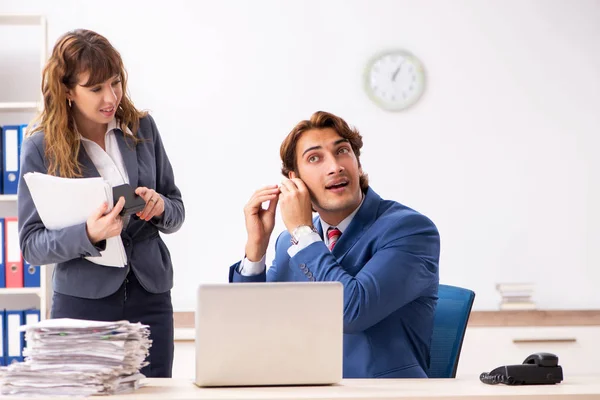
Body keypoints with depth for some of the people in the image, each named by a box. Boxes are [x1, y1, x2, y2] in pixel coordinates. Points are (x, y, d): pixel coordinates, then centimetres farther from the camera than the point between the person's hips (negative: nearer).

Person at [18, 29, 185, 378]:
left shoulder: (142, 128, 4)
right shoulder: (41, 148, -5)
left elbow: (177, 212, 12)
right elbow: (31, 244, -6)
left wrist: (160, 207, -11)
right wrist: (89, 234, -23)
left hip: (151, 300, 2)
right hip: (82, 305, -2)